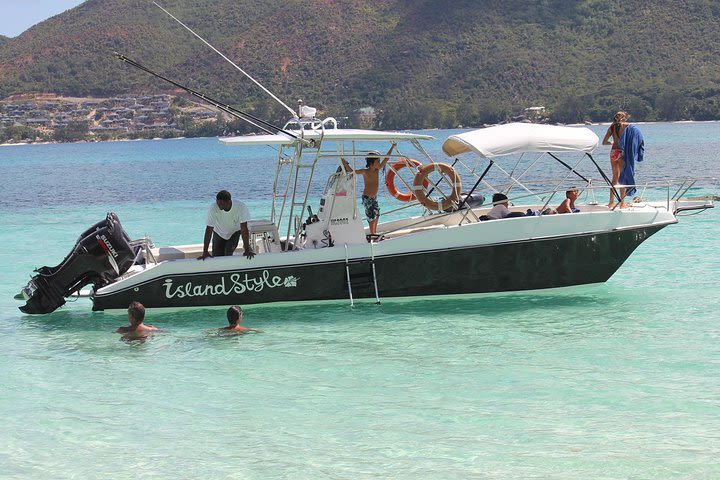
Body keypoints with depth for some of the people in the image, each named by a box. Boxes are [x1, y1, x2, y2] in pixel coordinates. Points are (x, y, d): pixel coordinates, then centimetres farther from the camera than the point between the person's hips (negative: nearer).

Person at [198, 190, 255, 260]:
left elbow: (244, 229, -29)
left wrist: (247, 249, -31)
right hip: (219, 233, 1)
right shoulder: (213, 208, -31)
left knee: (228, 253, -22)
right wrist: (205, 252, -30)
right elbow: (209, 230, -28)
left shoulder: (241, 207, -32)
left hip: (234, 232, -1)